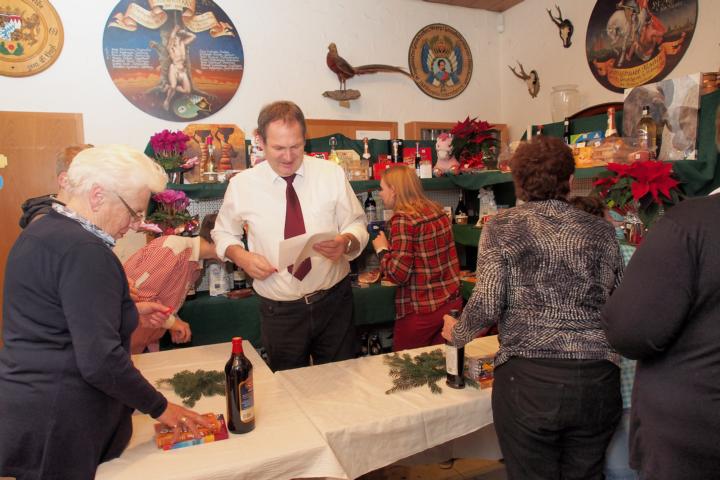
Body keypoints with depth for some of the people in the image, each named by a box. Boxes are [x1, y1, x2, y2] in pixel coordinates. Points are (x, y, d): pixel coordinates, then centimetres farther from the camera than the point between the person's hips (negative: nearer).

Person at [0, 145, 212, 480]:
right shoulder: (85, 251, -24)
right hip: (57, 425, -9)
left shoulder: (40, 230, 6)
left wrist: (130, 311, 15)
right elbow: (100, 361, -27)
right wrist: (160, 408, -15)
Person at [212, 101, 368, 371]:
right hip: (279, 311, 0)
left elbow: (357, 225, 0)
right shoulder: (241, 185, -5)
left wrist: (346, 242, -22)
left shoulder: (332, 174, -5)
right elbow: (223, 233, 10)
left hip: (334, 301, 1)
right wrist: (240, 256, -11)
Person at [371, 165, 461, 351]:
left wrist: (382, 250, -4)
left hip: (420, 313, -7)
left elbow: (399, 274, -20)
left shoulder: (403, 219, -17)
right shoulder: (438, 211, 6)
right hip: (452, 304, 7)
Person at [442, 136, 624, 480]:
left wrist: (456, 334, 9)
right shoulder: (601, 231, 7)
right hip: (599, 382, 4)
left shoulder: (502, 228, -2)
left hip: (529, 377, -3)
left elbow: (488, 306, -10)